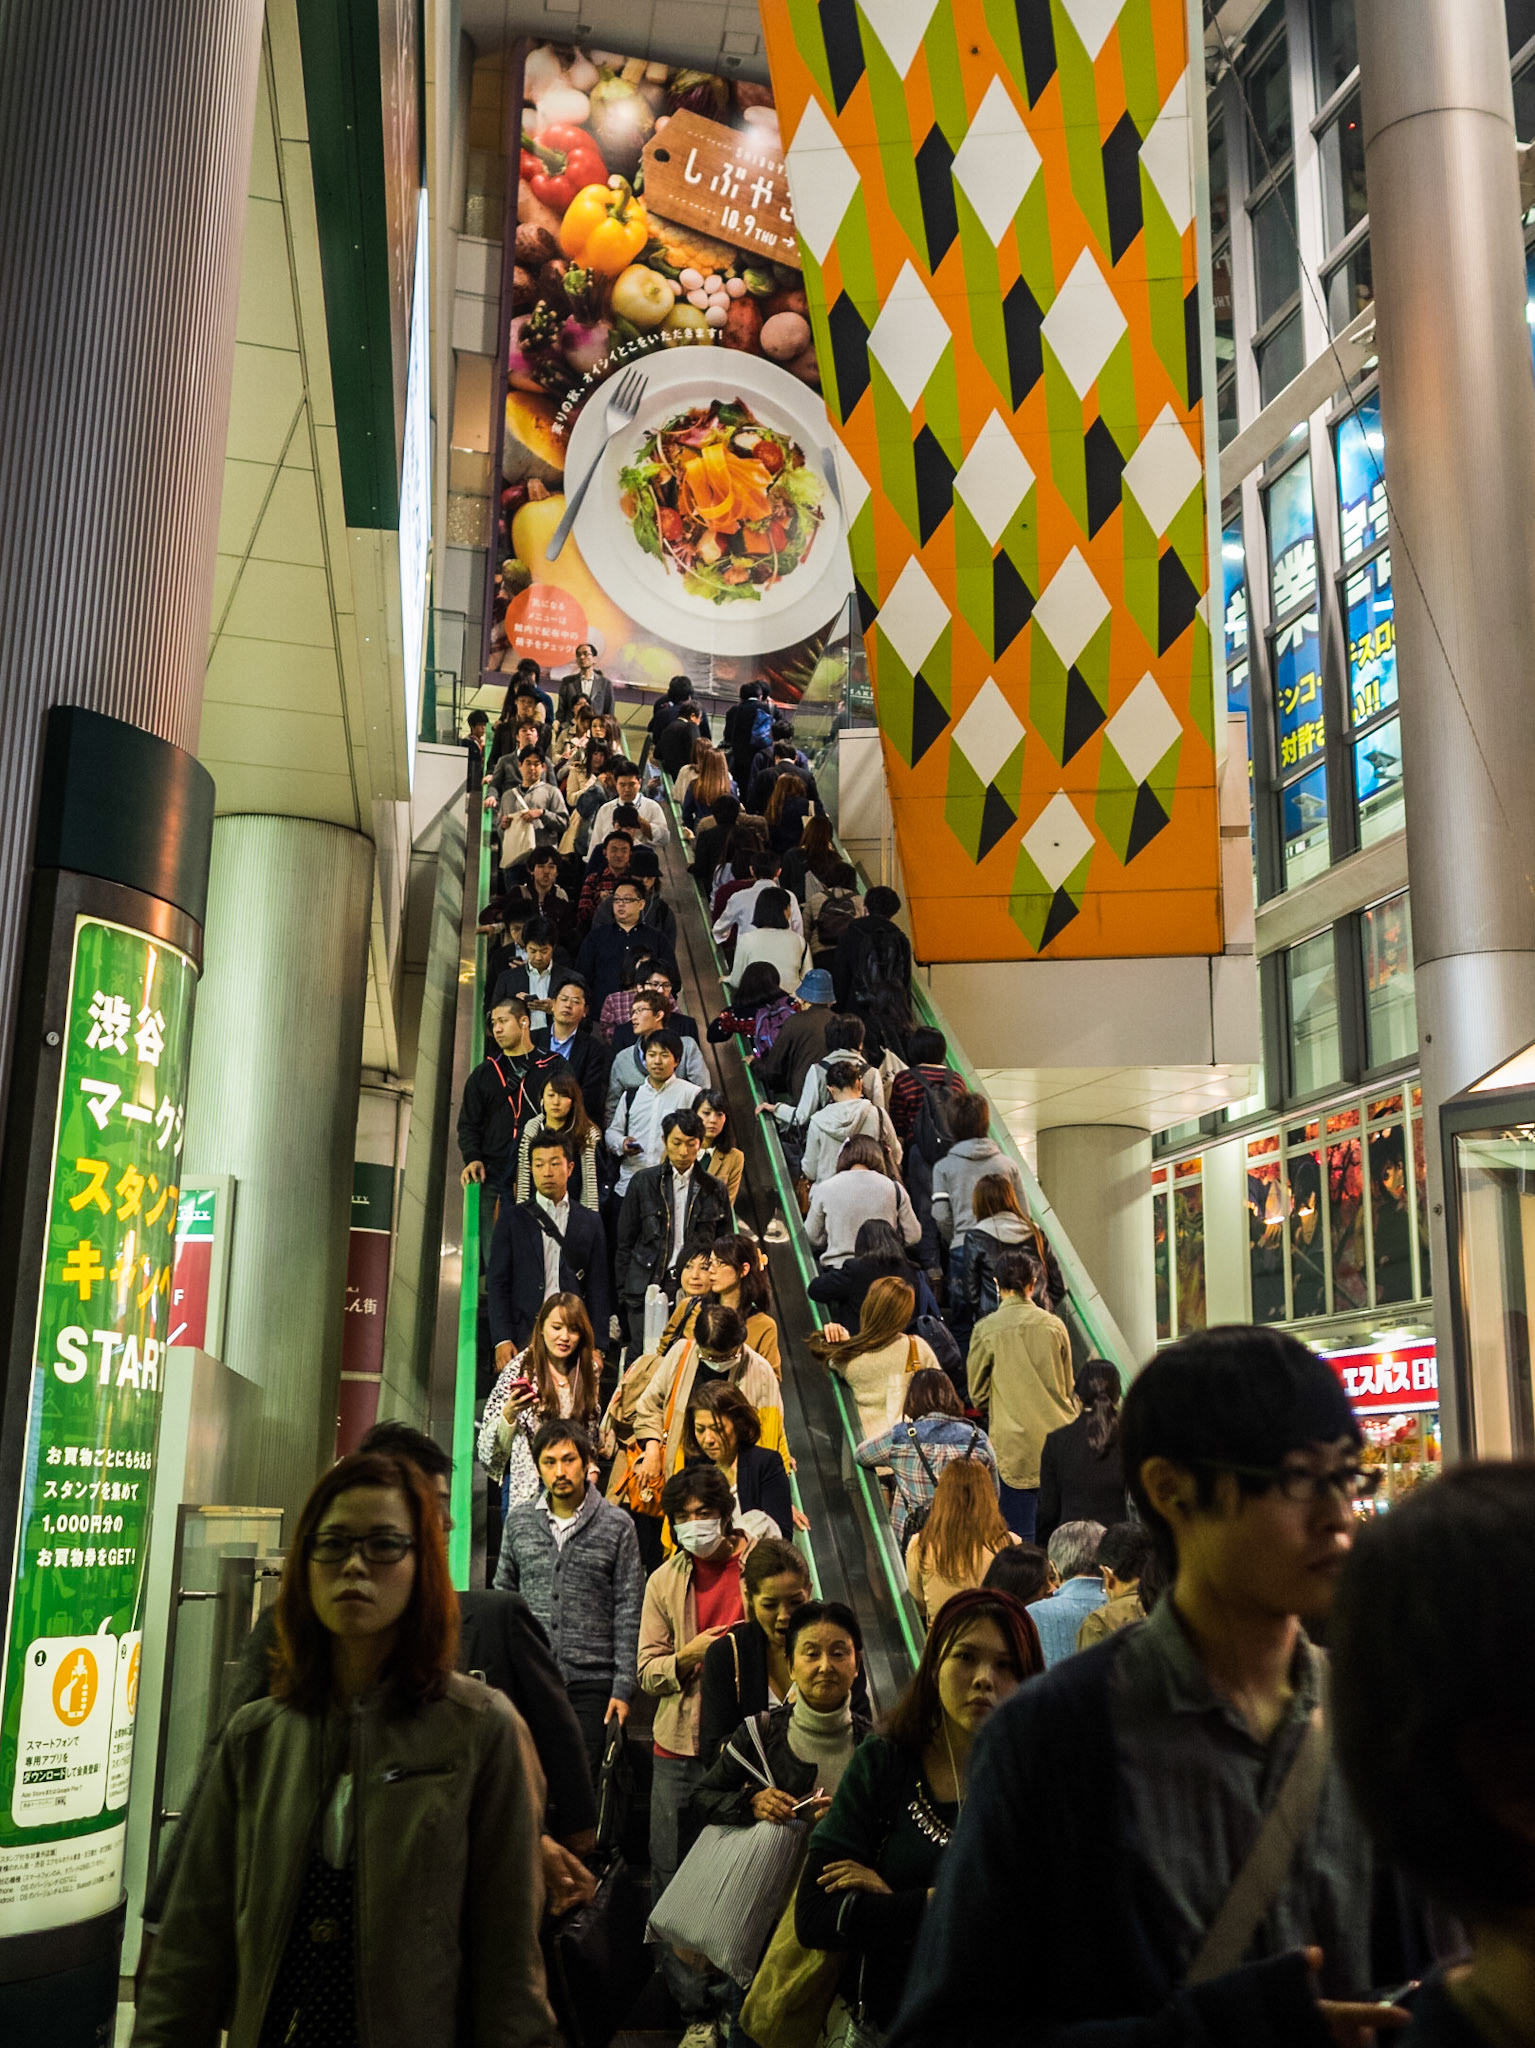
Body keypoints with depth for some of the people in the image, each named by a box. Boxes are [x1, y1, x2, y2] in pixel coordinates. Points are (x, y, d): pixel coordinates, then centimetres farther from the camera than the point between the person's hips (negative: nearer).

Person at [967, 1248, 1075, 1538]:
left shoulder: (986, 1330, -6)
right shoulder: (1054, 1325, 3)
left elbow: (977, 1394, 3)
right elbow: (1068, 1387, 14)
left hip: (1014, 1445, -3)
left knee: (1020, 1535, -1)